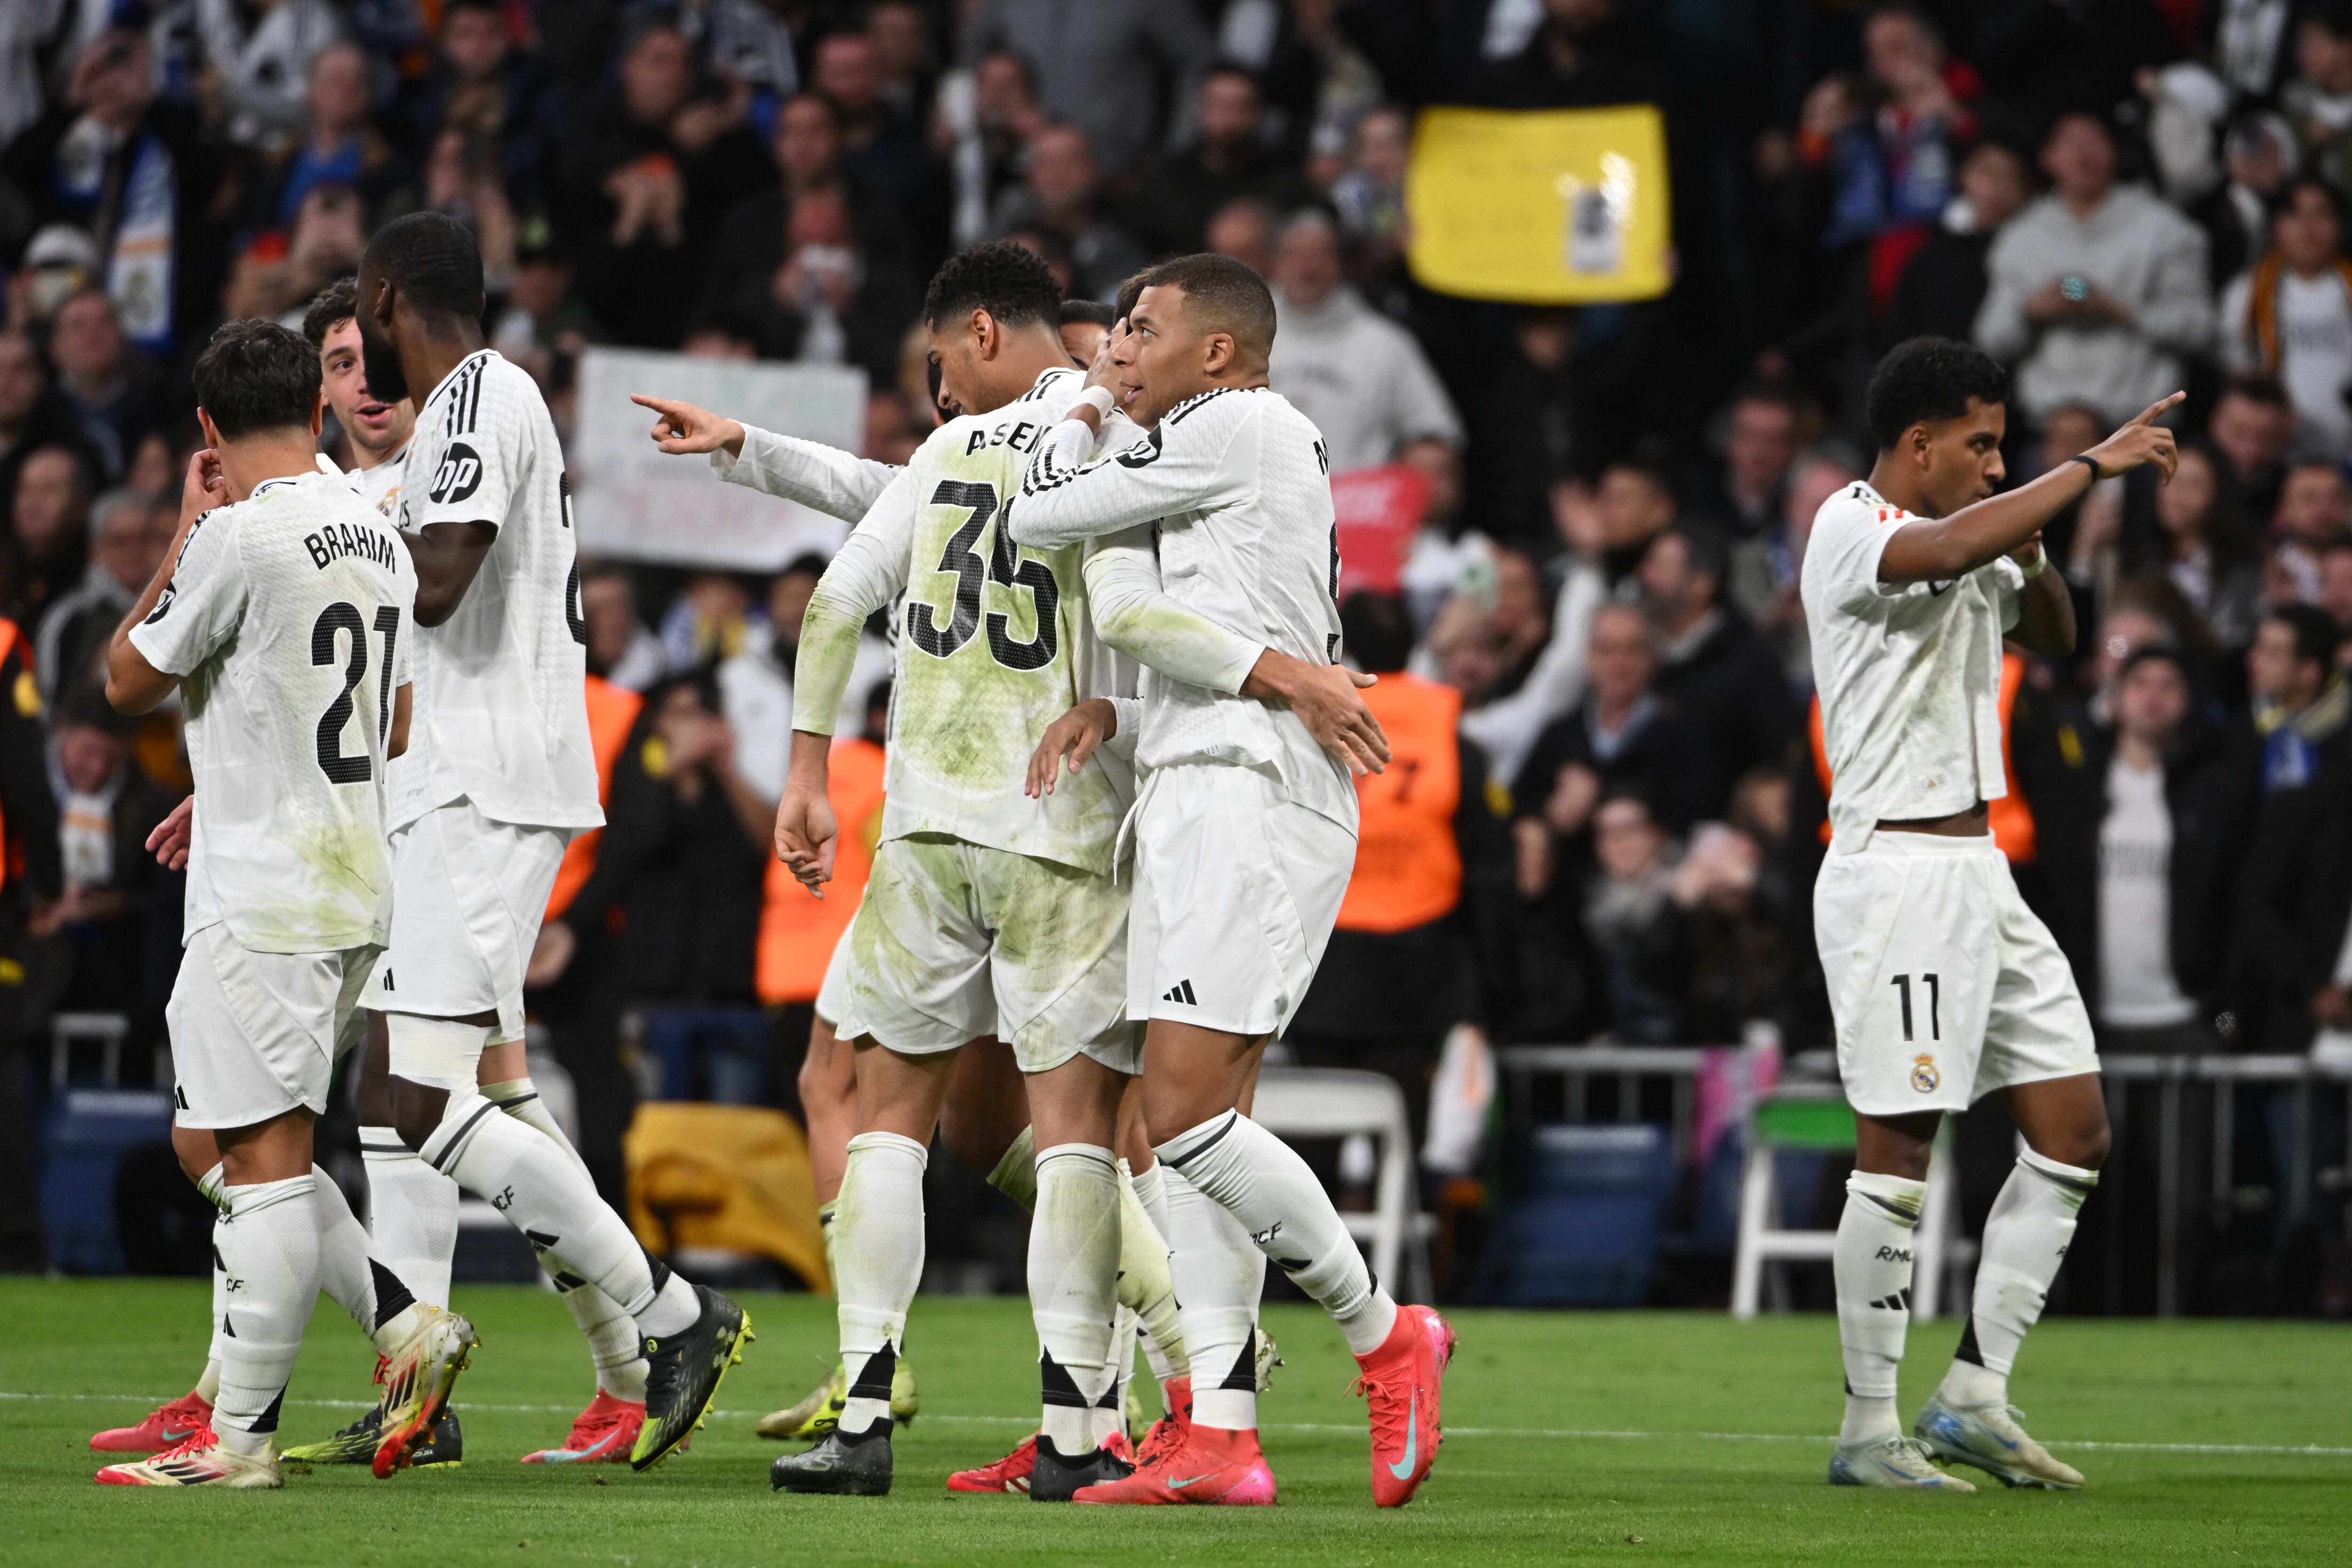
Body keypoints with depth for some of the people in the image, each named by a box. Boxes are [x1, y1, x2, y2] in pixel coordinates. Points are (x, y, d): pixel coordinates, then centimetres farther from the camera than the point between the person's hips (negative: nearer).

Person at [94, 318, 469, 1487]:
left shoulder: (238, 535, -15)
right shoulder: (377, 538, 11)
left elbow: (129, 681, -4)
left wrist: (186, 530, 3)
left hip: (263, 896, -9)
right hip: (356, 876, 9)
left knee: (263, 1158, -6)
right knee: (224, 1141, 16)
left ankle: (240, 1435, -3)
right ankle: (406, 1324, 9)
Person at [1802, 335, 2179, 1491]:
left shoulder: (1966, 549, 16)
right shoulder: (1851, 528, -10)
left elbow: (2052, 633, 28)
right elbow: (1960, 543, -31)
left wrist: (2033, 558, 7)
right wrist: (2095, 465, -25)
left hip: (1979, 872, 9)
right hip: (1894, 867, -9)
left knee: (2074, 1134, 6)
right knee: (1898, 1148, -8)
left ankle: (1975, 1397, 11)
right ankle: (1867, 1430, -1)